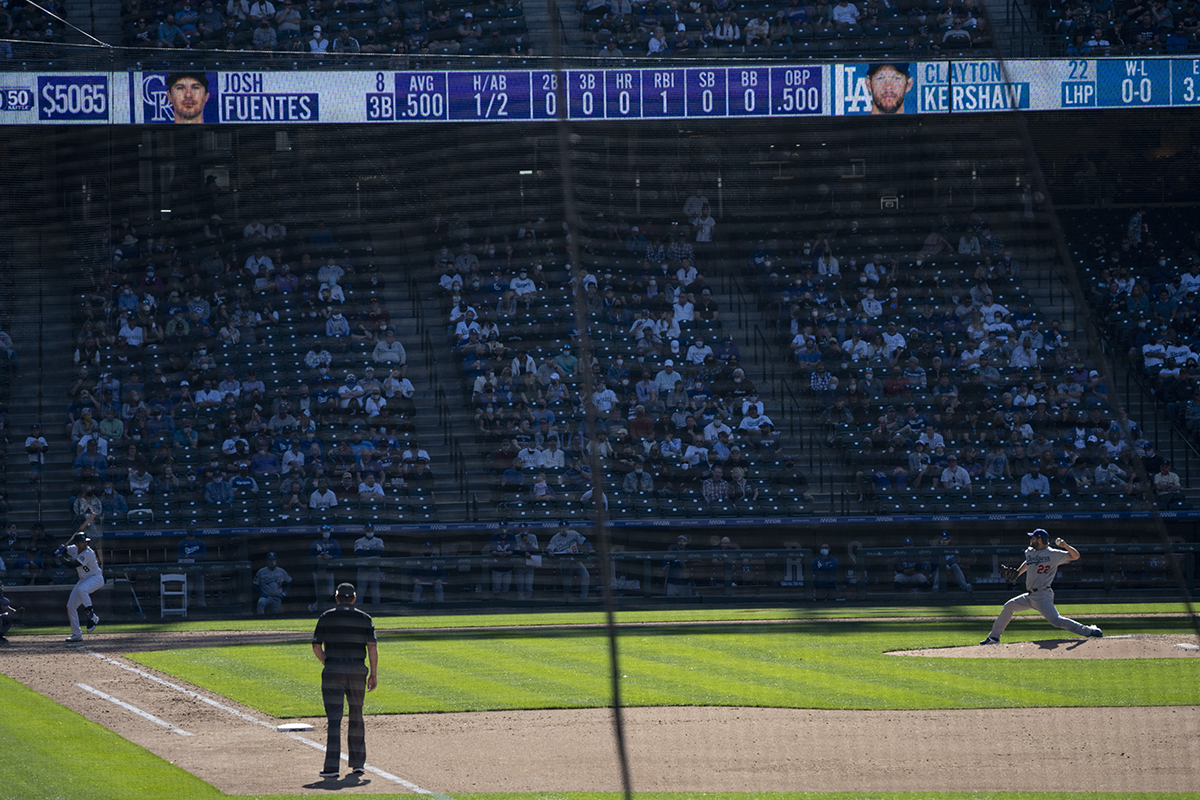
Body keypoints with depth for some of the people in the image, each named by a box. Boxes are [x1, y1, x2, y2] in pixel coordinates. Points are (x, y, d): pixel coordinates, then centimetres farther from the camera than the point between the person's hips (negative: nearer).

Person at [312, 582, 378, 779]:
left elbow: (316, 646, 2)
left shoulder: (326, 617, 2)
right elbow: (372, 647, -2)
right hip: (357, 672, 2)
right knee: (356, 716, 16)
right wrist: (374, 674, 2)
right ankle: (358, 763, 18)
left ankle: (332, 766, -12)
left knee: (334, 718, -5)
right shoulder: (364, 618, 4)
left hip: (332, 672, -2)